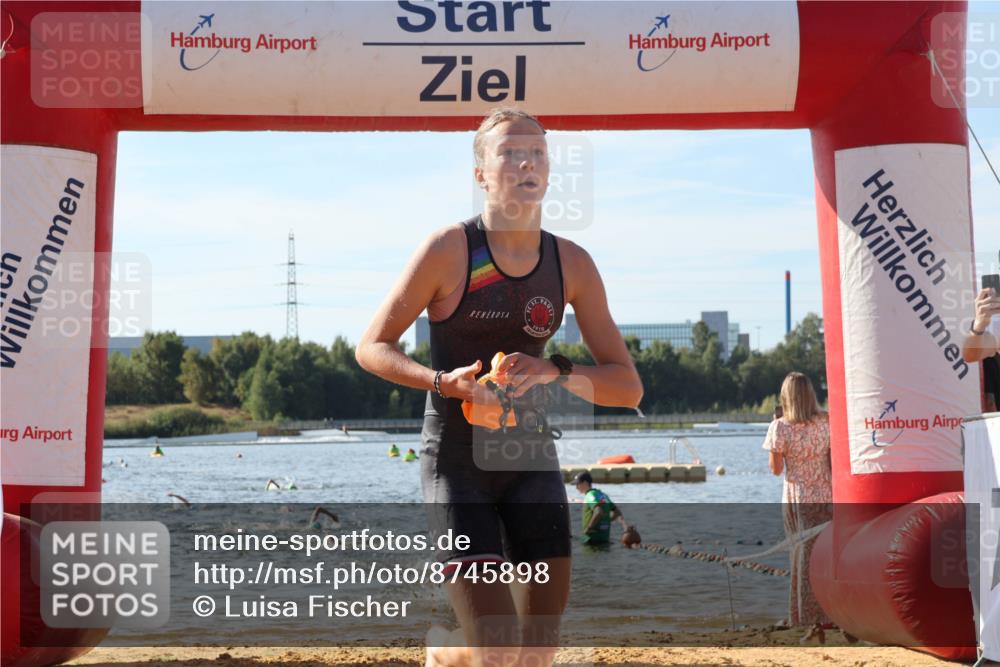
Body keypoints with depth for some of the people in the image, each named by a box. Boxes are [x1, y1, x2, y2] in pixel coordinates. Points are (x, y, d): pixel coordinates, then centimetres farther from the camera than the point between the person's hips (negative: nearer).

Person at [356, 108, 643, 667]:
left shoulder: (572, 263, 0)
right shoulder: (449, 249, -11)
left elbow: (628, 387, 1)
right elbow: (372, 348, -4)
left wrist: (556, 371, -18)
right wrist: (445, 382, -22)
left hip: (533, 457, 4)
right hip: (457, 458, -4)